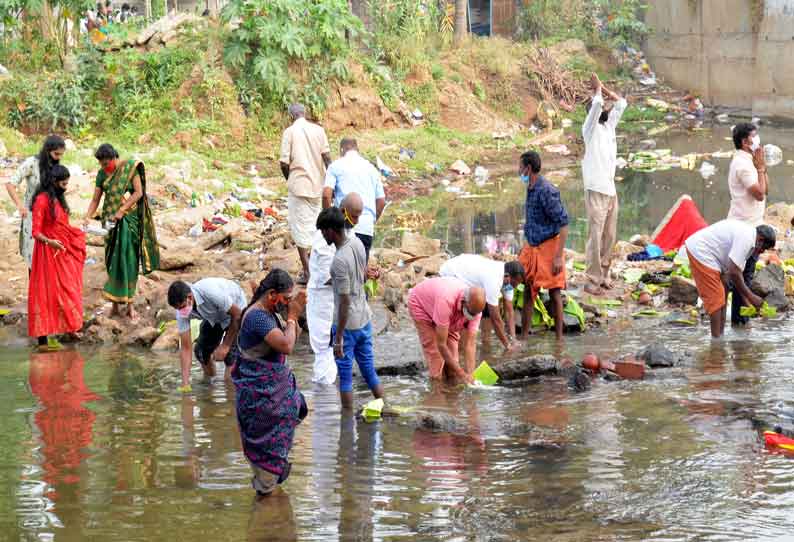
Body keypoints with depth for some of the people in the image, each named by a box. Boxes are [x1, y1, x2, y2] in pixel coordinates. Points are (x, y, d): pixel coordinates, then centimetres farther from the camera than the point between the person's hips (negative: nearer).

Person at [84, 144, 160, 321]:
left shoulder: (130, 168, -6)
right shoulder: (102, 174, 3)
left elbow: (139, 193, -11)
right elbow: (95, 200, 3)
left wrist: (121, 211, -18)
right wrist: (87, 217, -13)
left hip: (129, 219, -2)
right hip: (111, 220, 2)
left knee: (129, 260, -1)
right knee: (114, 261, 0)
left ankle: (129, 303, 5)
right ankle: (115, 304, 3)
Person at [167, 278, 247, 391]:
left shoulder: (211, 292, -43)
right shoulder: (182, 312, -25)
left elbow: (237, 315, -29)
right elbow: (185, 348, -20)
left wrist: (225, 346, -22)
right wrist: (185, 383, -25)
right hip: (213, 317, 5)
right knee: (201, 350, -3)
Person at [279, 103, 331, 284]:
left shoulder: (290, 132, -7)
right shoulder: (318, 130, 2)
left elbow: (284, 163, -10)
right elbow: (326, 157, -3)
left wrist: (289, 179, 9)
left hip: (298, 186, -4)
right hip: (318, 185, 4)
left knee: (300, 228, 2)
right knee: (315, 225, 17)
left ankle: (307, 273, 0)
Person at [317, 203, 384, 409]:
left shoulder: (340, 261, -26)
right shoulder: (357, 242, -1)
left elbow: (345, 301, -24)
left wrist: (338, 338, -19)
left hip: (348, 324, -8)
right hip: (365, 318, 8)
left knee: (345, 374, 5)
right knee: (369, 370, 18)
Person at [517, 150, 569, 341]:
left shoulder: (547, 191, -19)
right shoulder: (531, 189, 10)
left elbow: (563, 224, -21)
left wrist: (558, 256, -24)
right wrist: (525, 249, 22)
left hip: (548, 246, -9)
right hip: (532, 246, 9)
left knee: (554, 293, -2)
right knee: (528, 291, 10)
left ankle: (559, 338, 5)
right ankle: (524, 337, 17)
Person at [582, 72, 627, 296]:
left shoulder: (610, 125, 15)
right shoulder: (591, 128, -5)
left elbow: (621, 103, 19)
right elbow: (596, 104, -21)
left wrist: (603, 88, 12)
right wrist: (597, 87, -4)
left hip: (611, 191, 7)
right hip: (596, 191, -7)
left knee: (609, 237, 9)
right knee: (595, 237, -7)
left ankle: (603, 275, 17)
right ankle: (593, 280, -5)